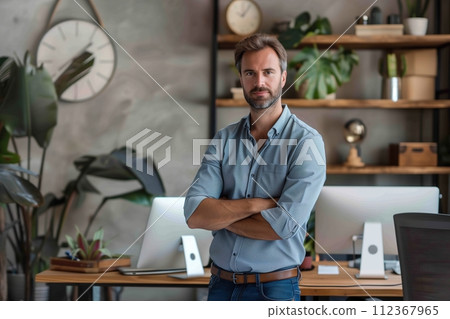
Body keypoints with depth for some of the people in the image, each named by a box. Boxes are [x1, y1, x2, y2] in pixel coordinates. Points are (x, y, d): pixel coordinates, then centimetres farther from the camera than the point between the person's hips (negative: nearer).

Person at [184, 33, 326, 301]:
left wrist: (217, 214, -10)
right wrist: (254, 204, -20)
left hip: (274, 288, -4)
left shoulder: (306, 141, -11)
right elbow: (194, 214, -8)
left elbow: (283, 226, -21)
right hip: (221, 285, 4)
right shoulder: (225, 139, 3)